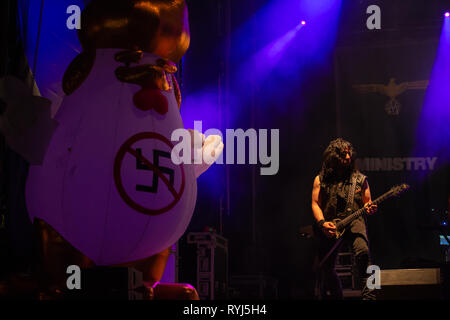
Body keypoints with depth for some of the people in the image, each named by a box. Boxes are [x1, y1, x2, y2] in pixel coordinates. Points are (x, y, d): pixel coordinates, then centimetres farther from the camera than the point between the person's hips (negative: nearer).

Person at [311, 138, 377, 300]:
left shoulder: (360, 179, 11)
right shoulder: (321, 180, 10)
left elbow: (367, 202, 14)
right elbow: (315, 204, 7)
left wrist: (369, 208, -10)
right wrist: (322, 223, -9)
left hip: (354, 220, -1)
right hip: (329, 225, 1)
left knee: (362, 251, -30)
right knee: (326, 268, -4)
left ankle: (368, 295, -26)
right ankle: (335, 296, 19)